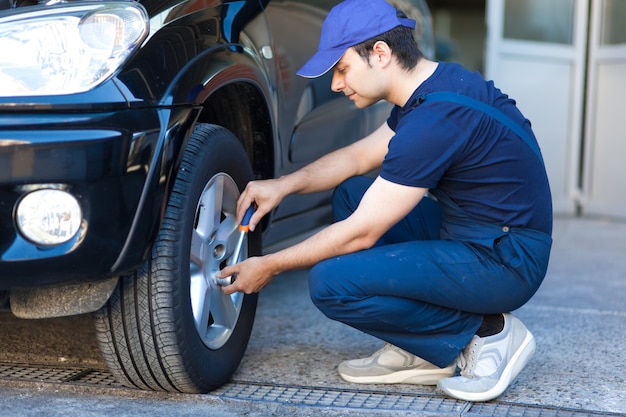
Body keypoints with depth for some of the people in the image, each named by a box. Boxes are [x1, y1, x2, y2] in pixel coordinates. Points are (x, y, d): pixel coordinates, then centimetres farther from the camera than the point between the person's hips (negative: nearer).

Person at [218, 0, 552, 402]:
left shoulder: (434, 121, -24)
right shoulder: (438, 82, 6)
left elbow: (361, 233, -19)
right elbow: (361, 155, 20)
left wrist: (270, 266, -7)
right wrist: (283, 185, 6)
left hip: (504, 264, -10)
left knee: (332, 282, -19)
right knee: (352, 193, 13)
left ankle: (486, 333, -3)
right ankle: (421, 352, 10)